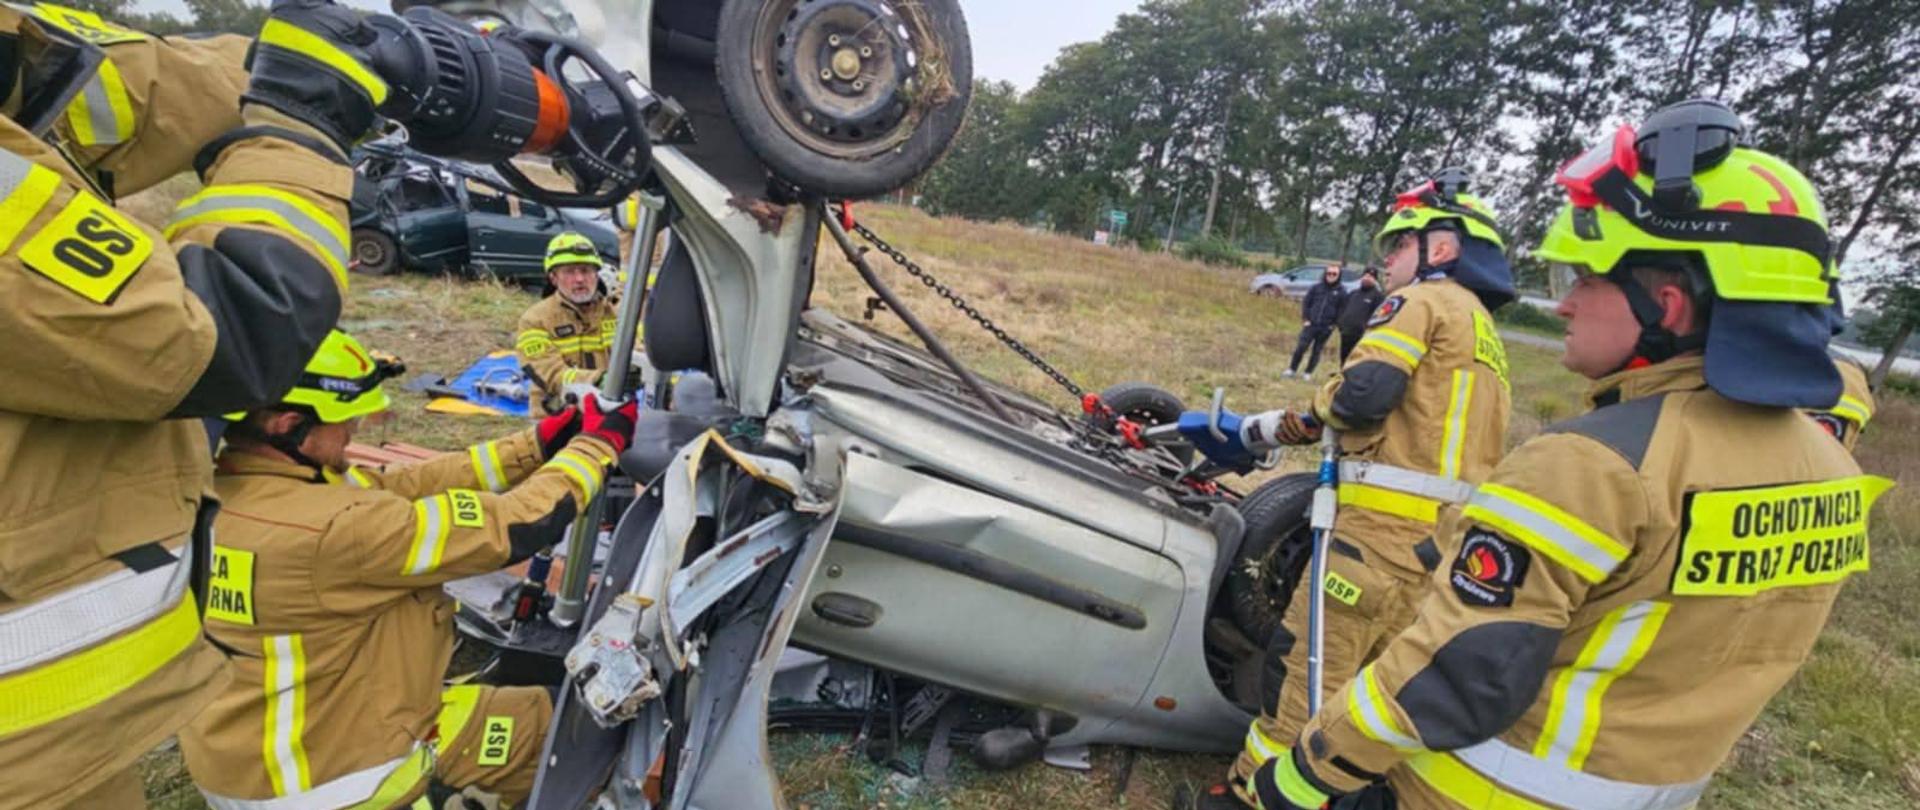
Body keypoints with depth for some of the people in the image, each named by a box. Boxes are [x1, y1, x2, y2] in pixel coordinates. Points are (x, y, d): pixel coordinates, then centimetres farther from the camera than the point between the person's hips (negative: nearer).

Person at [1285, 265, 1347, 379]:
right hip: (1311, 324, 0)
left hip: (1326, 328, 0)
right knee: (1300, 347, -6)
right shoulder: (1316, 288, 3)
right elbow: (1305, 303, 7)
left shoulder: (1341, 292, -1)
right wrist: (1305, 319, -1)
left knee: (1317, 351, 8)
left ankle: (1308, 374, 17)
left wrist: (1334, 324, -5)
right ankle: (1291, 370, 6)